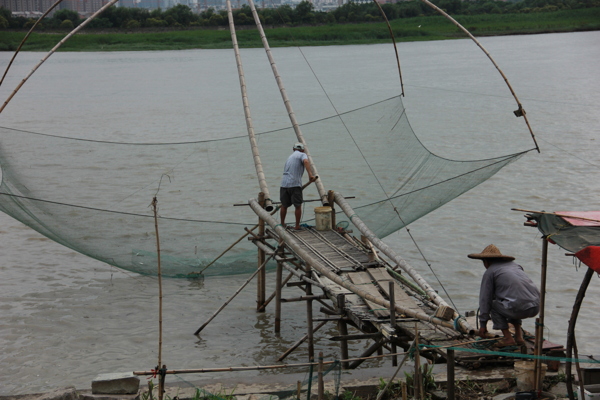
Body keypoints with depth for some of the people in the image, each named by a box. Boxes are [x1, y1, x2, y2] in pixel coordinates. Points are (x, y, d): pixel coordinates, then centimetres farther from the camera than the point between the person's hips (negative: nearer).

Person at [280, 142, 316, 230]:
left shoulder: (290, 157, 25)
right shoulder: (302, 155, 4)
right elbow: (306, 162, -21)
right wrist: (310, 174, -30)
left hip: (284, 183, 6)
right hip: (295, 184, -6)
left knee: (284, 205, 19)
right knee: (298, 206, 6)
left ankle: (282, 224, 29)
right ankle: (297, 226, 8)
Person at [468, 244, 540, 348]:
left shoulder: (490, 272, 7)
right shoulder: (514, 265, 27)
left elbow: (485, 299, 9)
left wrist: (483, 324, 16)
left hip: (520, 309, -7)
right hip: (536, 307, 7)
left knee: (494, 305, 16)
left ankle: (508, 338, 7)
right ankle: (518, 336, 24)